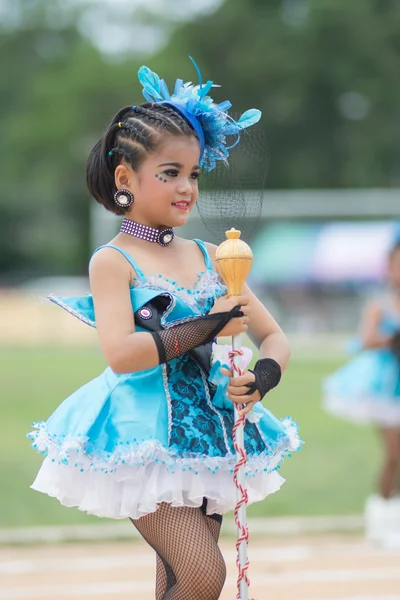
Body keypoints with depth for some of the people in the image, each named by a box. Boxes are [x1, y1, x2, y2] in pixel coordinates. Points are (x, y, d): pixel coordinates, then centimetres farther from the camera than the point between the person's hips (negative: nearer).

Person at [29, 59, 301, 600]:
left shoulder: (209, 257, 9)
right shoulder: (113, 261, -6)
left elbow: (275, 337, 11)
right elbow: (121, 352, -21)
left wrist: (264, 374, -10)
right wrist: (206, 328, -20)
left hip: (207, 430, 6)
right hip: (143, 436, -6)